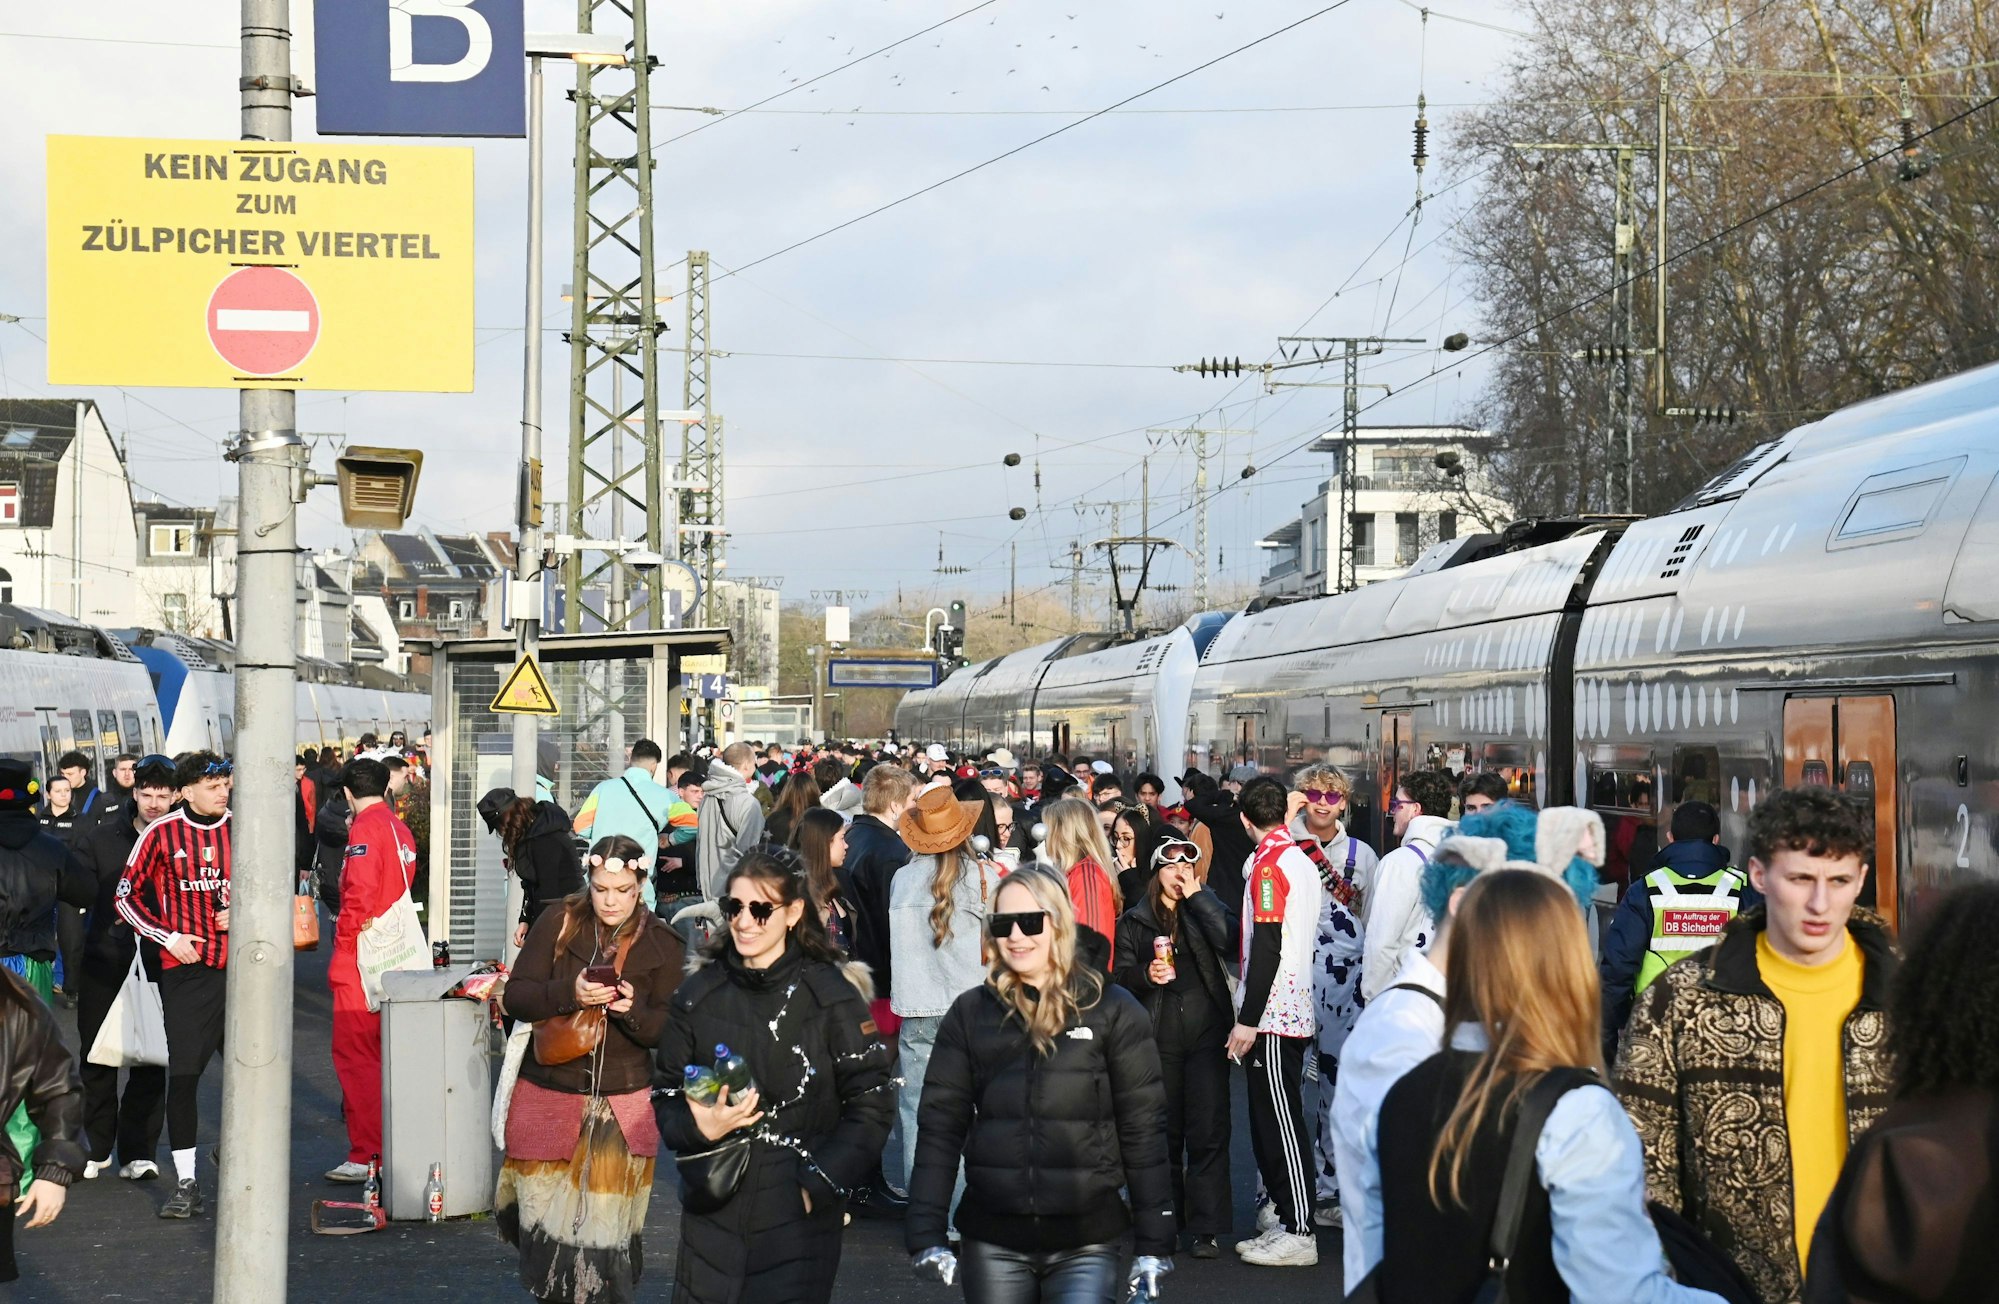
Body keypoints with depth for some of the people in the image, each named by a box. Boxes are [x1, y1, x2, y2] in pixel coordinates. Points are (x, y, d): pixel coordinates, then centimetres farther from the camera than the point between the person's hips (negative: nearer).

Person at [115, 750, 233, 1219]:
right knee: (183, 1072, -5)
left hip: (239, 966, 2)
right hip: (186, 968, -2)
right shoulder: (161, 834, -2)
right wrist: (168, 937, -5)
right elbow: (127, 894, 5)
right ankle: (185, 1184, 1)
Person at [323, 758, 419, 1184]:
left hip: (362, 958, -9)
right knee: (382, 1053, 16)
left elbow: (359, 895, -22)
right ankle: (390, 1147, 22)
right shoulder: (400, 829, 12)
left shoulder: (365, 829, -13)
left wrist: (342, 949, -12)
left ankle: (366, 1155, -7)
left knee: (355, 1054, -6)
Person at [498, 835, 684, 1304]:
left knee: (605, 1228, 0)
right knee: (542, 1218, 7)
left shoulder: (662, 945, -2)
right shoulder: (558, 923, -3)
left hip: (622, 1105, 0)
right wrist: (570, 994, -25)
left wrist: (633, 1011, -23)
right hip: (547, 1096, 1)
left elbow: (668, 1031, -2)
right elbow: (515, 996, -7)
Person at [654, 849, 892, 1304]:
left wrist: (820, 1184, -13)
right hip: (713, 1210, 3)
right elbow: (668, 1094, 12)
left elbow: (870, 1104, -5)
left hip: (799, 1218, -3)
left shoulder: (831, 996, -5)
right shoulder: (699, 993, 6)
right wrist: (698, 1128, -9)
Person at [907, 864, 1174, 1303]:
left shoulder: (1113, 1011, -1)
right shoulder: (970, 1013, 4)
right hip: (993, 1244, 2)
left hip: (1087, 1245, -2)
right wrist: (926, 1233, -7)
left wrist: (1154, 1244, -4)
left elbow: (1144, 1131, -1)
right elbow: (940, 1126, 2)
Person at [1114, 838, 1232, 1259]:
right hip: (1158, 1038, 1)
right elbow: (1120, 975, 8)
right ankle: (1166, 1223, 16)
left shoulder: (1205, 907, 10)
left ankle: (1205, 1228, -4)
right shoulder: (1134, 921, 11)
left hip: (1206, 1033, -1)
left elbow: (1230, 942, -9)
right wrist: (1145, 974, -12)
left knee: (1208, 1131, -7)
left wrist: (1197, 897, -7)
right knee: (1163, 1133, 5)